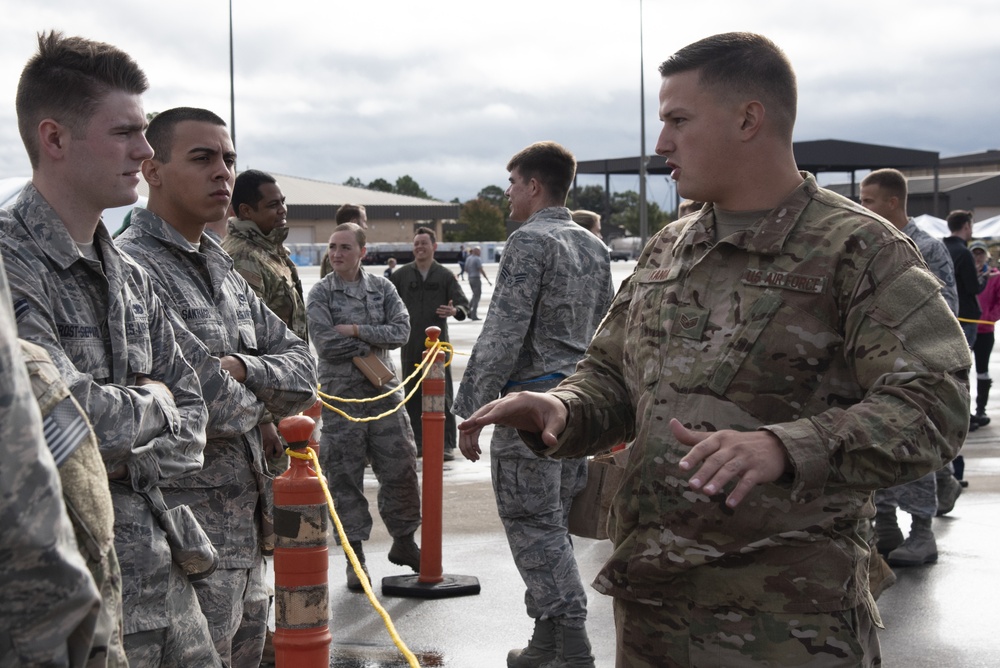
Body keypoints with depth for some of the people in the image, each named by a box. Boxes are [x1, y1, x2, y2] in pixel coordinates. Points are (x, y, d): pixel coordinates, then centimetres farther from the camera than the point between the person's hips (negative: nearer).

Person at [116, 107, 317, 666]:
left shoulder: (221, 267, 14)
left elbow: (304, 368, 10)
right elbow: (209, 403, -23)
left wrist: (239, 368, -10)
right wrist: (259, 410, -2)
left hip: (248, 533, 9)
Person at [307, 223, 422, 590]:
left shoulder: (382, 287, 8)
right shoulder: (320, 293, 0)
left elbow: (401, 330, -5)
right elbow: (325, 344, -12)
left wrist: (357, 331, -13)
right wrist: (373, 344, -8)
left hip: (384, 392, 3)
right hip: (340, 395, -2)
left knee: (401, 468, 5)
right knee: (344, 475, 1)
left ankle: (404, 542, 23)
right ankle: (355, 556, 11)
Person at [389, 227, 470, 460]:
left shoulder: (445, 276, 4)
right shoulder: (401, 275, 6)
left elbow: (463, 303, 0)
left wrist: (455, 311, -22)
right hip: (410, 345, 2)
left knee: (442, 394, -1)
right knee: (413, 396, 6)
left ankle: (447, 444, 4)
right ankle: (417, 443, 15)